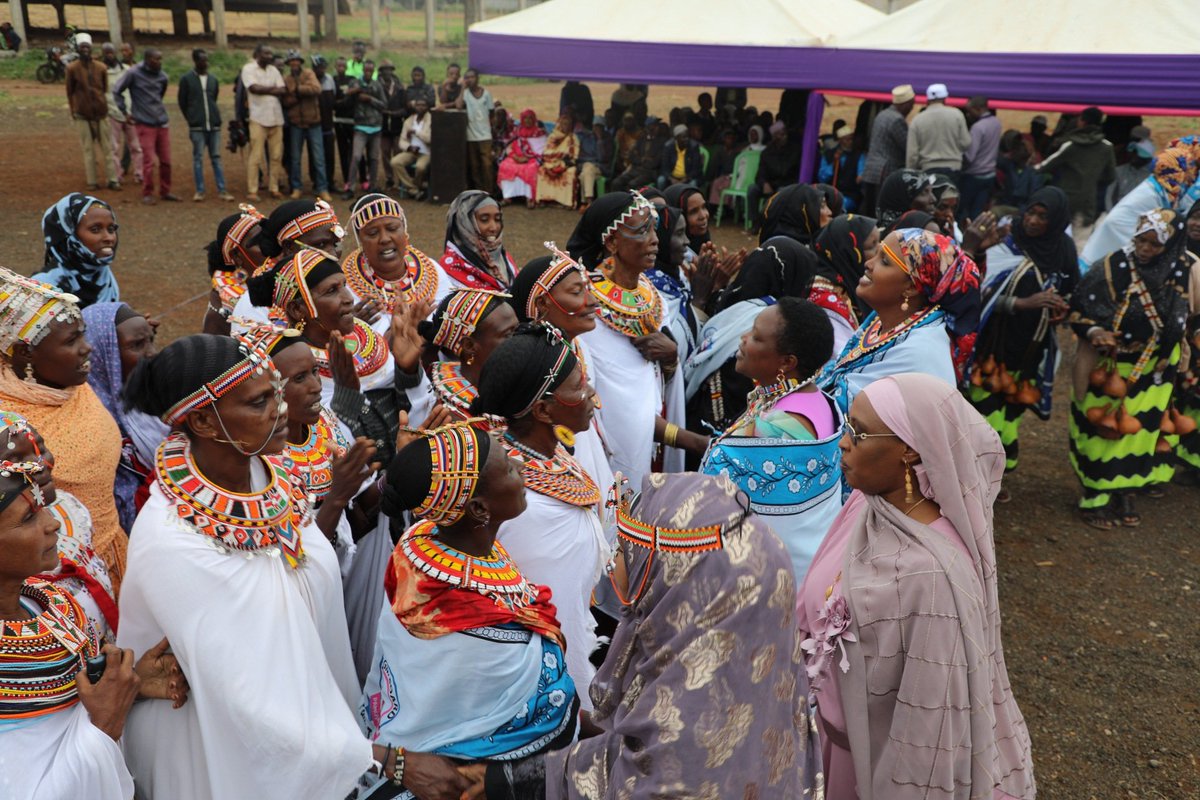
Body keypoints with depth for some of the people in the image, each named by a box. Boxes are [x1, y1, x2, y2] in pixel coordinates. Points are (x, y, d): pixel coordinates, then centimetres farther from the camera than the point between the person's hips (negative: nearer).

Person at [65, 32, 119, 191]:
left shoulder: (101, 68, 3)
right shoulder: (72, 68, -3)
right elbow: (70, 92, 3)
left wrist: (103, 106, 11)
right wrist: (74, 111, 5)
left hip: (101, 113, 2)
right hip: (82, 115, -2)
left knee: (107, 147, 3)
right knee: (88, 149, 3)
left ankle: (113, 179, 7)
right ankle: (91, 181, 7)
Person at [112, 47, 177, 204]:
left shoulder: (162, 76, 6)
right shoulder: (133, 73, -6)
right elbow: (117, 91, 1)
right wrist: (124, 112, 1)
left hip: (162, 122, 4)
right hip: (145, 124, -4)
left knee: (166, 161, 6)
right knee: (149, 161, -4)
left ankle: (165, 192, 19)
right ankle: (147, 194, 7)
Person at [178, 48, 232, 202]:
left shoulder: (213, 80, 11)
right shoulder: (186, 79, 1)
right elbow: (182, 102, 7)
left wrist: (214, 116, 12)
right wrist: (192, 119, 8)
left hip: (214, 125, 3)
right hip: (197, 126, -3)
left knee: (216, 157, 4)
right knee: (198, 158, 0)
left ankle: (221, 190, 5)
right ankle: (199, 191, 5)